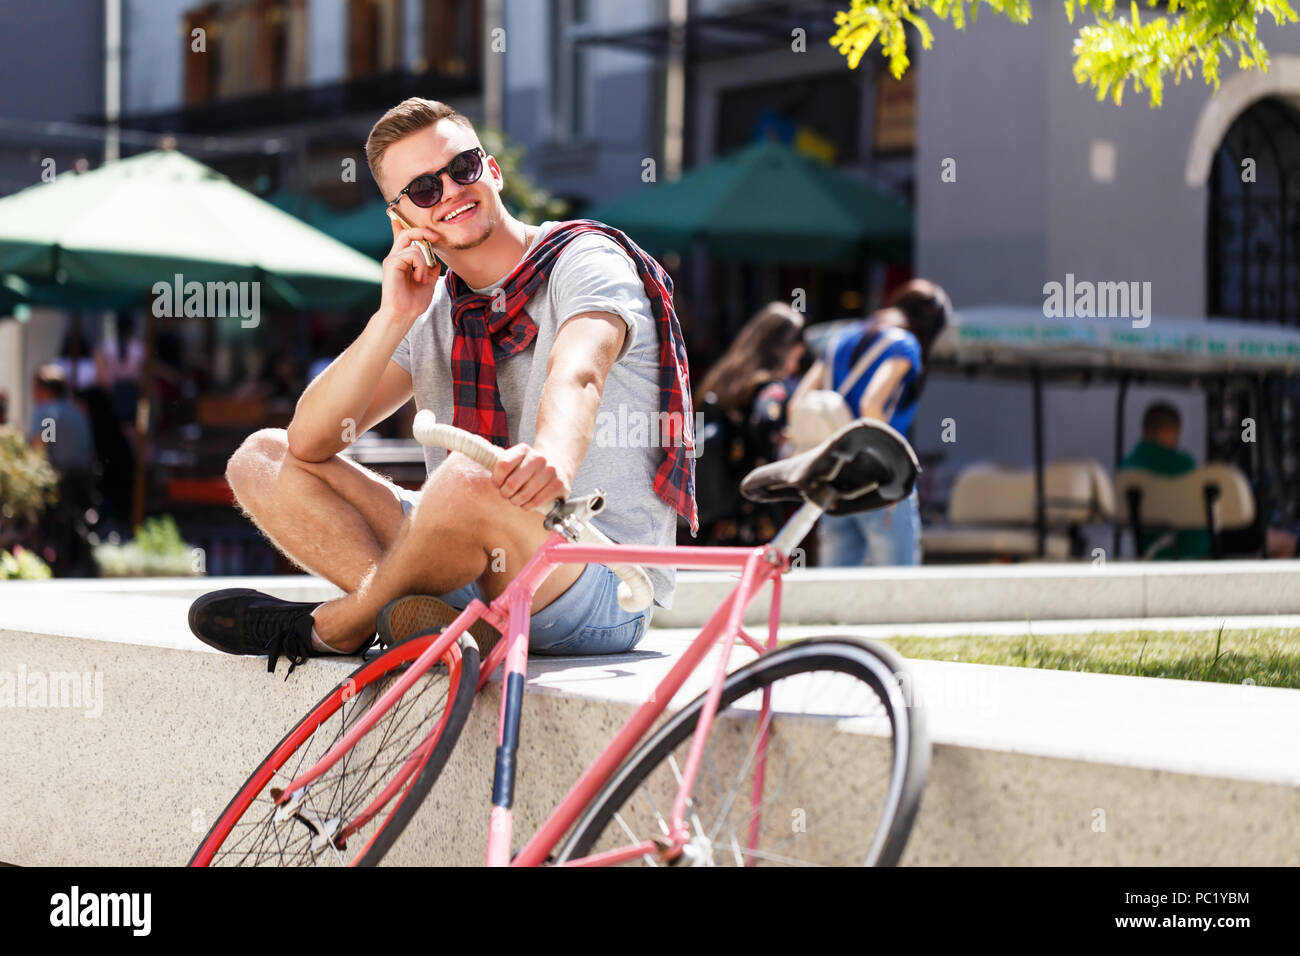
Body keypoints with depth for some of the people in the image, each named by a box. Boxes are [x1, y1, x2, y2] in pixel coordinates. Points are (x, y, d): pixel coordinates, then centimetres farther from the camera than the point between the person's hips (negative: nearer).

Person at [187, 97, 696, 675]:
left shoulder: (586, 259, -6)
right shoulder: (432, 312, 11)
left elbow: (576, 376, -30)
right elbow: (310, 442, 1)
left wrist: (552, 459, -53)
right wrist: (392, 319, -11)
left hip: (605, 590, -6)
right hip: (473, 579, 7)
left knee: (467, 480, -38)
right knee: (262, 456, 3)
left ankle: (336, 626, -9)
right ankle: (413, 611, -21)